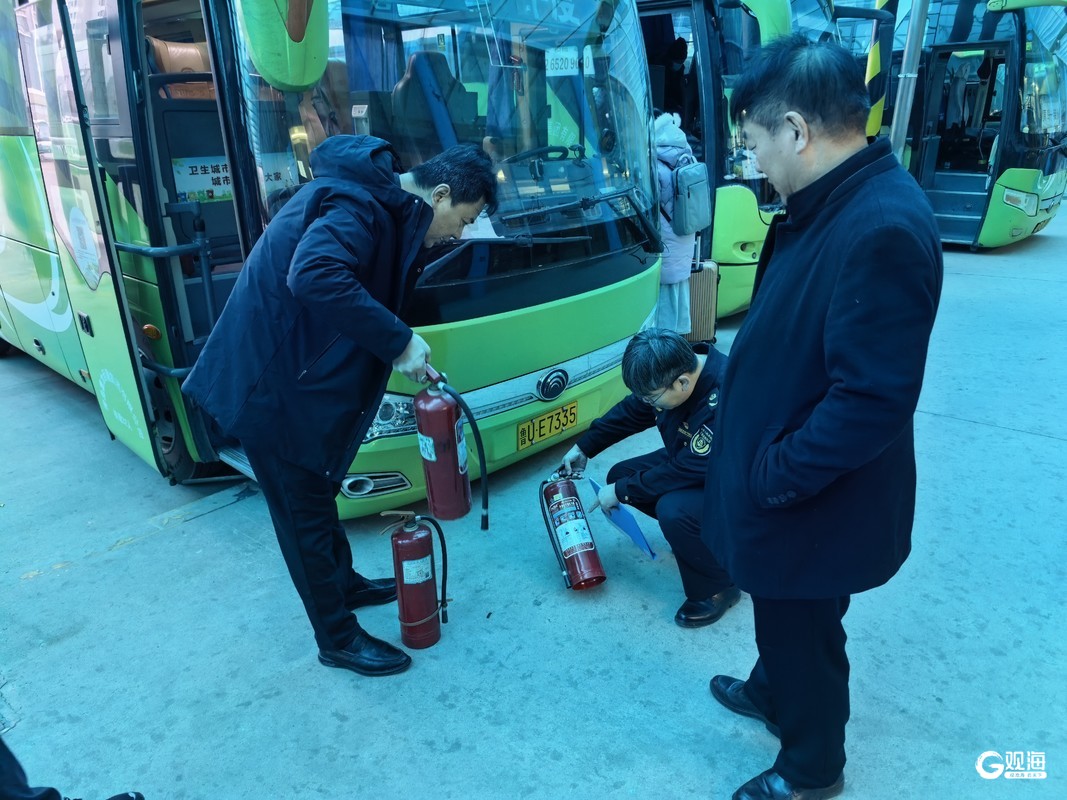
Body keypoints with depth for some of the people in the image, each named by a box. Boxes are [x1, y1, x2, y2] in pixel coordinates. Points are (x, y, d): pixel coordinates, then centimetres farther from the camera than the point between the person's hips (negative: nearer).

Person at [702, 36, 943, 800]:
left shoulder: (883, 229, -30)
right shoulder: (830, 206, 2)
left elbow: (873, 400, -31)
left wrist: (772, 479, -21)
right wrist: (760, 466, 13)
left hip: (813, 506, -9)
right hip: (782, 485, 9)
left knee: (803, 630, 15)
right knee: (782, 616, 30)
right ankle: (773, 691, 56)